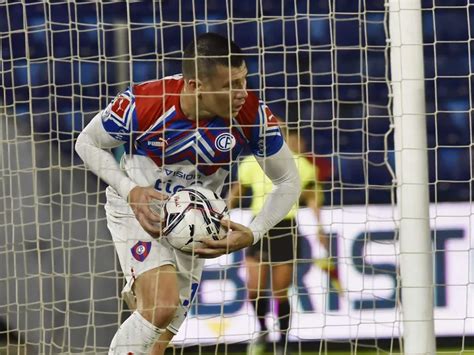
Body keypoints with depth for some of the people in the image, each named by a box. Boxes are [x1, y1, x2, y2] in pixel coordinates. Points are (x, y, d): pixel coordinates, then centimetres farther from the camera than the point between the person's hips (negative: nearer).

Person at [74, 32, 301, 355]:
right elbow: (88, 143, -10)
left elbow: (288, 182, -9)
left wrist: (252, 234, -24)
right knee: (162, 306, -28)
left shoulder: (254, 116, -23)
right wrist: (130, 191, -25)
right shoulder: (140, 104, -29)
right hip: (138, 208, -4)